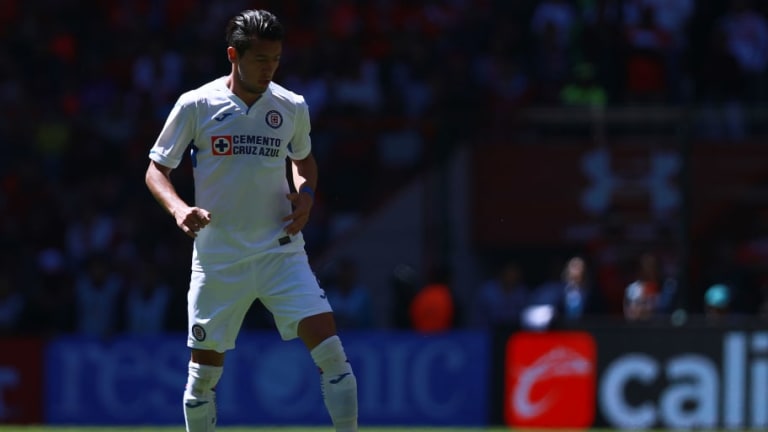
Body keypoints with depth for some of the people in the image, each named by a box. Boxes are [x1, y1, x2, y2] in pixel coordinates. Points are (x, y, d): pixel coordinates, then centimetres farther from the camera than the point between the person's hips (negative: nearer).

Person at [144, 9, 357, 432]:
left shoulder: (292, 107, 4)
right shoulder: (196, 105, -4)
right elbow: (156, 169, 1)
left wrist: (305, 195, 2)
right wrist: (178, 208, -19)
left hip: (281, 251, 1)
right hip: (217, 258, -1)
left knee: (330, 349, -14)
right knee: (204, 373, 4)